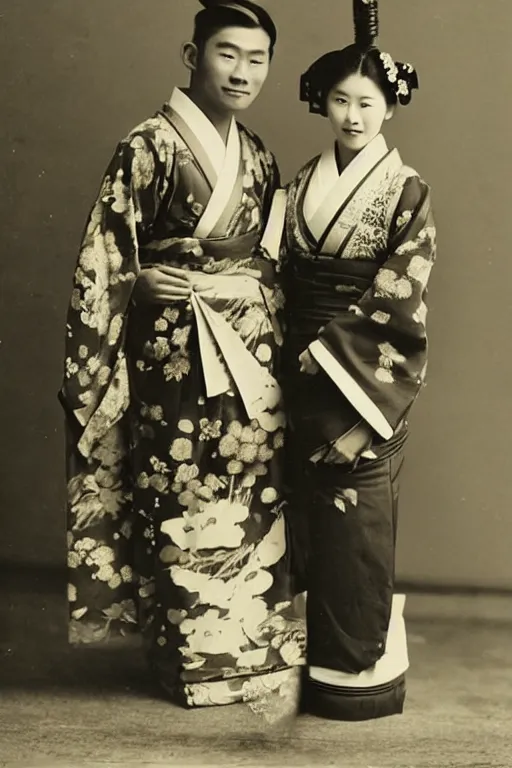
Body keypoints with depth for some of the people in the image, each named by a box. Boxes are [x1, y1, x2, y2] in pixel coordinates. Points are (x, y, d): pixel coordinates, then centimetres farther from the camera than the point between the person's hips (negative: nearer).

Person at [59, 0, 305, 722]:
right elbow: (103, 264, -10)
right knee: (187, 506, 2)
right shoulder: (150, 147, -8)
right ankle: (203, 662, 18)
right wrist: (95, 368, -12)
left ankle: (260, 652, 23)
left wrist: (278, 335, 18)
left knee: (258, 501, 8)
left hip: (254, 353, 6)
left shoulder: (260, 159, 12)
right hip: (178, 356, -6)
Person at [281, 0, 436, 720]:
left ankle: (362, 667, 12)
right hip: (307, 367, 5)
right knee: (312, 510, 9)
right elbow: (288, 275, 12)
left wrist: (330, 348, -12)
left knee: (358, 514, -1)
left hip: (369, 370, -5)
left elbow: (398, 298, -11)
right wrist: (295, 350, 3)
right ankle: (324, 653, 23)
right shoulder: (303, 185, 10)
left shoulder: (408, 192, -5)